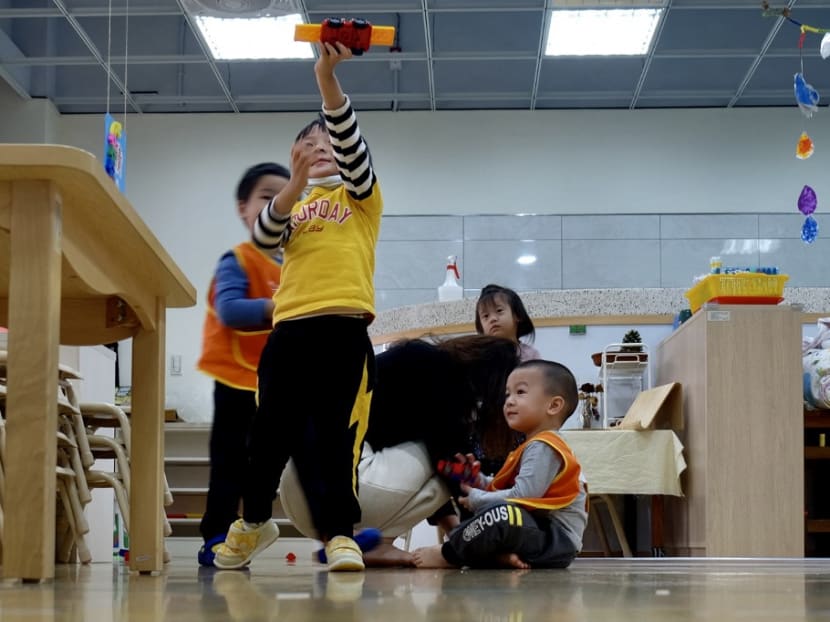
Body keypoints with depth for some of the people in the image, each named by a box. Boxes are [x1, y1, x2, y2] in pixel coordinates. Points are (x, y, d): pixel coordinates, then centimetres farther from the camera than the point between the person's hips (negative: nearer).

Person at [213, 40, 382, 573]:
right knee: (271, 430, 8)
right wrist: (296, 185, -17)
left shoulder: (361, 195, 13)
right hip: (289, 328, 3)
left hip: (344, 327, -3)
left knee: (334, 434, -6)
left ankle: (340, 532, -1)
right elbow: (264, 237, 0)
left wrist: (328, 80, -21)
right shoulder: (294, 206, 20)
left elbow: (352, 146, -6)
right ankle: (254, 521, 27)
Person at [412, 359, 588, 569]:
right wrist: (477, 480, 4)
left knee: (503, 514, -37)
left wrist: (477, 499, -8)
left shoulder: (543, 448, -11)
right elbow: (501, 489, 22)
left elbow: (521, 496, -21)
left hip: (558, 539, -12)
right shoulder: (532, 447, 23)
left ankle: (448, 555, -17)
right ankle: (501, 555, -13)